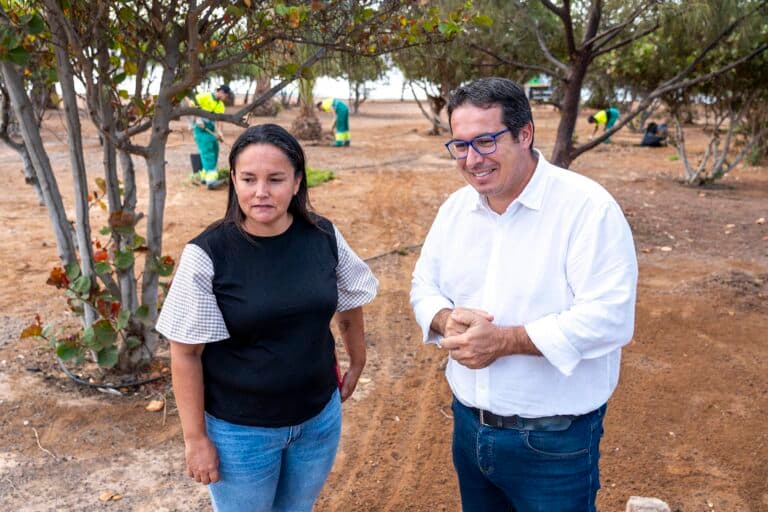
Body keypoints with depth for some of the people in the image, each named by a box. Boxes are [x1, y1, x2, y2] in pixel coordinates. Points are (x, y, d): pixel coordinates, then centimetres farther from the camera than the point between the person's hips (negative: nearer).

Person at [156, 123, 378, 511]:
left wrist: (357, 364, 17)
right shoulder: (207, 254, -19)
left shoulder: (324, 236, -9)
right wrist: (195, 437, -11)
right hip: (239, 429, -3)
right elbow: (186, 353, -13)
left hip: (319, 416, 3)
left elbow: (349, 305, 8)